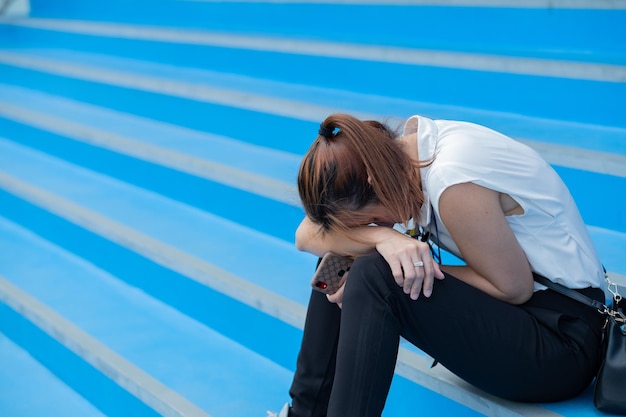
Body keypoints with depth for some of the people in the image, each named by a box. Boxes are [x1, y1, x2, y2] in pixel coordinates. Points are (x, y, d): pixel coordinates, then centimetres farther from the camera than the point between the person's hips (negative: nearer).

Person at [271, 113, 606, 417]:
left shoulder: (452, 182, -26)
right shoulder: (395, 150, -2)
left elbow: (515, 287, -18)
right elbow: (307, 236, -6)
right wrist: (382, 237, -27)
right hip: (508, 316, 9)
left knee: (373, 277, -26)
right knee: (340, 261, 3)